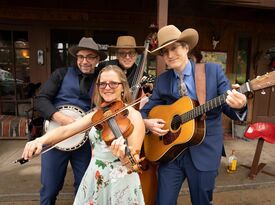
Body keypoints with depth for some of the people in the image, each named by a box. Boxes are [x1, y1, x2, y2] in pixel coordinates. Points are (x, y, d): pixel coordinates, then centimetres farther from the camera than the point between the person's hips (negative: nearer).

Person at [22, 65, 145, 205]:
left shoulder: (133, 115, -15)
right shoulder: (97, 114, 3)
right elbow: (66, 130, -8)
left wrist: (124, 156, -42)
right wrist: (41, 140, -25)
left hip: (120, 186, -5)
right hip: (93, 182, 5)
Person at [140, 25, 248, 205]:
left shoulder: (213, 70, -4)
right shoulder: (162, 80, 3)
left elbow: (229, 108, -5)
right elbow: (146, 110, 10)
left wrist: (239, 105, -27)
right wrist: (147, 123, -11)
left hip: (204, 152, -2)